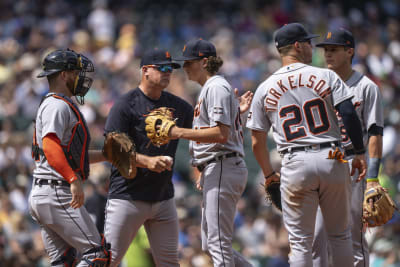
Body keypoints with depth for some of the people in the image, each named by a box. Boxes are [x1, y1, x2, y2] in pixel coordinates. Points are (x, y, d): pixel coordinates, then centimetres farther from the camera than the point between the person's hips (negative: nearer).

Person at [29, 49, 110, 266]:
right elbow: (50, 147, -26)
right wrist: (74, 180, -34)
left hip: (40, 196, 10)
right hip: (56, 193, -10)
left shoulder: (50, 105, 24)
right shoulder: (58, 106, -10)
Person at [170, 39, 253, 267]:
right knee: (211, 243, 12)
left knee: (218, 240, -12)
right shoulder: (208, 88, 22)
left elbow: (221, 134, -21)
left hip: (223, 168, -11)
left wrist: (181, 133, -19)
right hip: (215, 171, 11)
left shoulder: (217, 87, -11)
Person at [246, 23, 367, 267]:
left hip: (295, 165, 1)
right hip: (332, 160, 0)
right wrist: (359, 153, -2)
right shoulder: (326, 77, 3)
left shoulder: (265, 89, 8)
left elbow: (257, 142, 10)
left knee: (300, 241, 3)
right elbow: (349, 114, -9)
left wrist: (269, 174, 23)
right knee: (340, 235, 12)